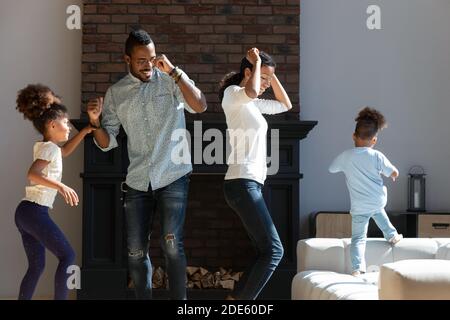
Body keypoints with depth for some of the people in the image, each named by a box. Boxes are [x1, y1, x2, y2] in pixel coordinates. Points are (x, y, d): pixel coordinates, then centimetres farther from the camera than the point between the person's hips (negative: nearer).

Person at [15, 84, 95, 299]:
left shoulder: (43, 146, 18)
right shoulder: (49, 148, -11)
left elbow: (65, 151, 37)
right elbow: (33, 174, -27)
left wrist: (86, 131, 29)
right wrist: (61, 186, -35)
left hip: (25, 211, 10)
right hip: (35, 211, -10)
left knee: (36, 266, 11)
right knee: (67, 256, -7)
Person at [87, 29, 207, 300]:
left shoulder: (171, 80, 1)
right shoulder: (115, 93, 8)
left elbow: (200, 106, -15)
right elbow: (107, 143, 9)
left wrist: (174, 71, -17)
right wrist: (95, 122, -12)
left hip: (173, 176, -3)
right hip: (138, 182, 3)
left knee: (172, 243, -14)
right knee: (136, 252, 4)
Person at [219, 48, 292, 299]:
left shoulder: (252, 104, 22)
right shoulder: (232, 94, -5)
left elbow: (286, 105, 33)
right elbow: (251, 91, -29)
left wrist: (271, 75, 21)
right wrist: (257, 63, -12)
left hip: (252, 184, 10)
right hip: (242, 183, -10)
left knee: (267, 252, 7)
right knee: (274, 250, -14)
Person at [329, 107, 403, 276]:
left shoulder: (346, 156, -8)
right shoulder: (377, 156, -9)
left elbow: (332, 168, 10)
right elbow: (394, 173, -4)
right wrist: (392, 174, 19)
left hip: (359, 207, -2)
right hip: (379, 200, 2)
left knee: (358, 237, 2)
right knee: (378, 211, 38)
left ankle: (357, 268, -10)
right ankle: (391, 235, 46)